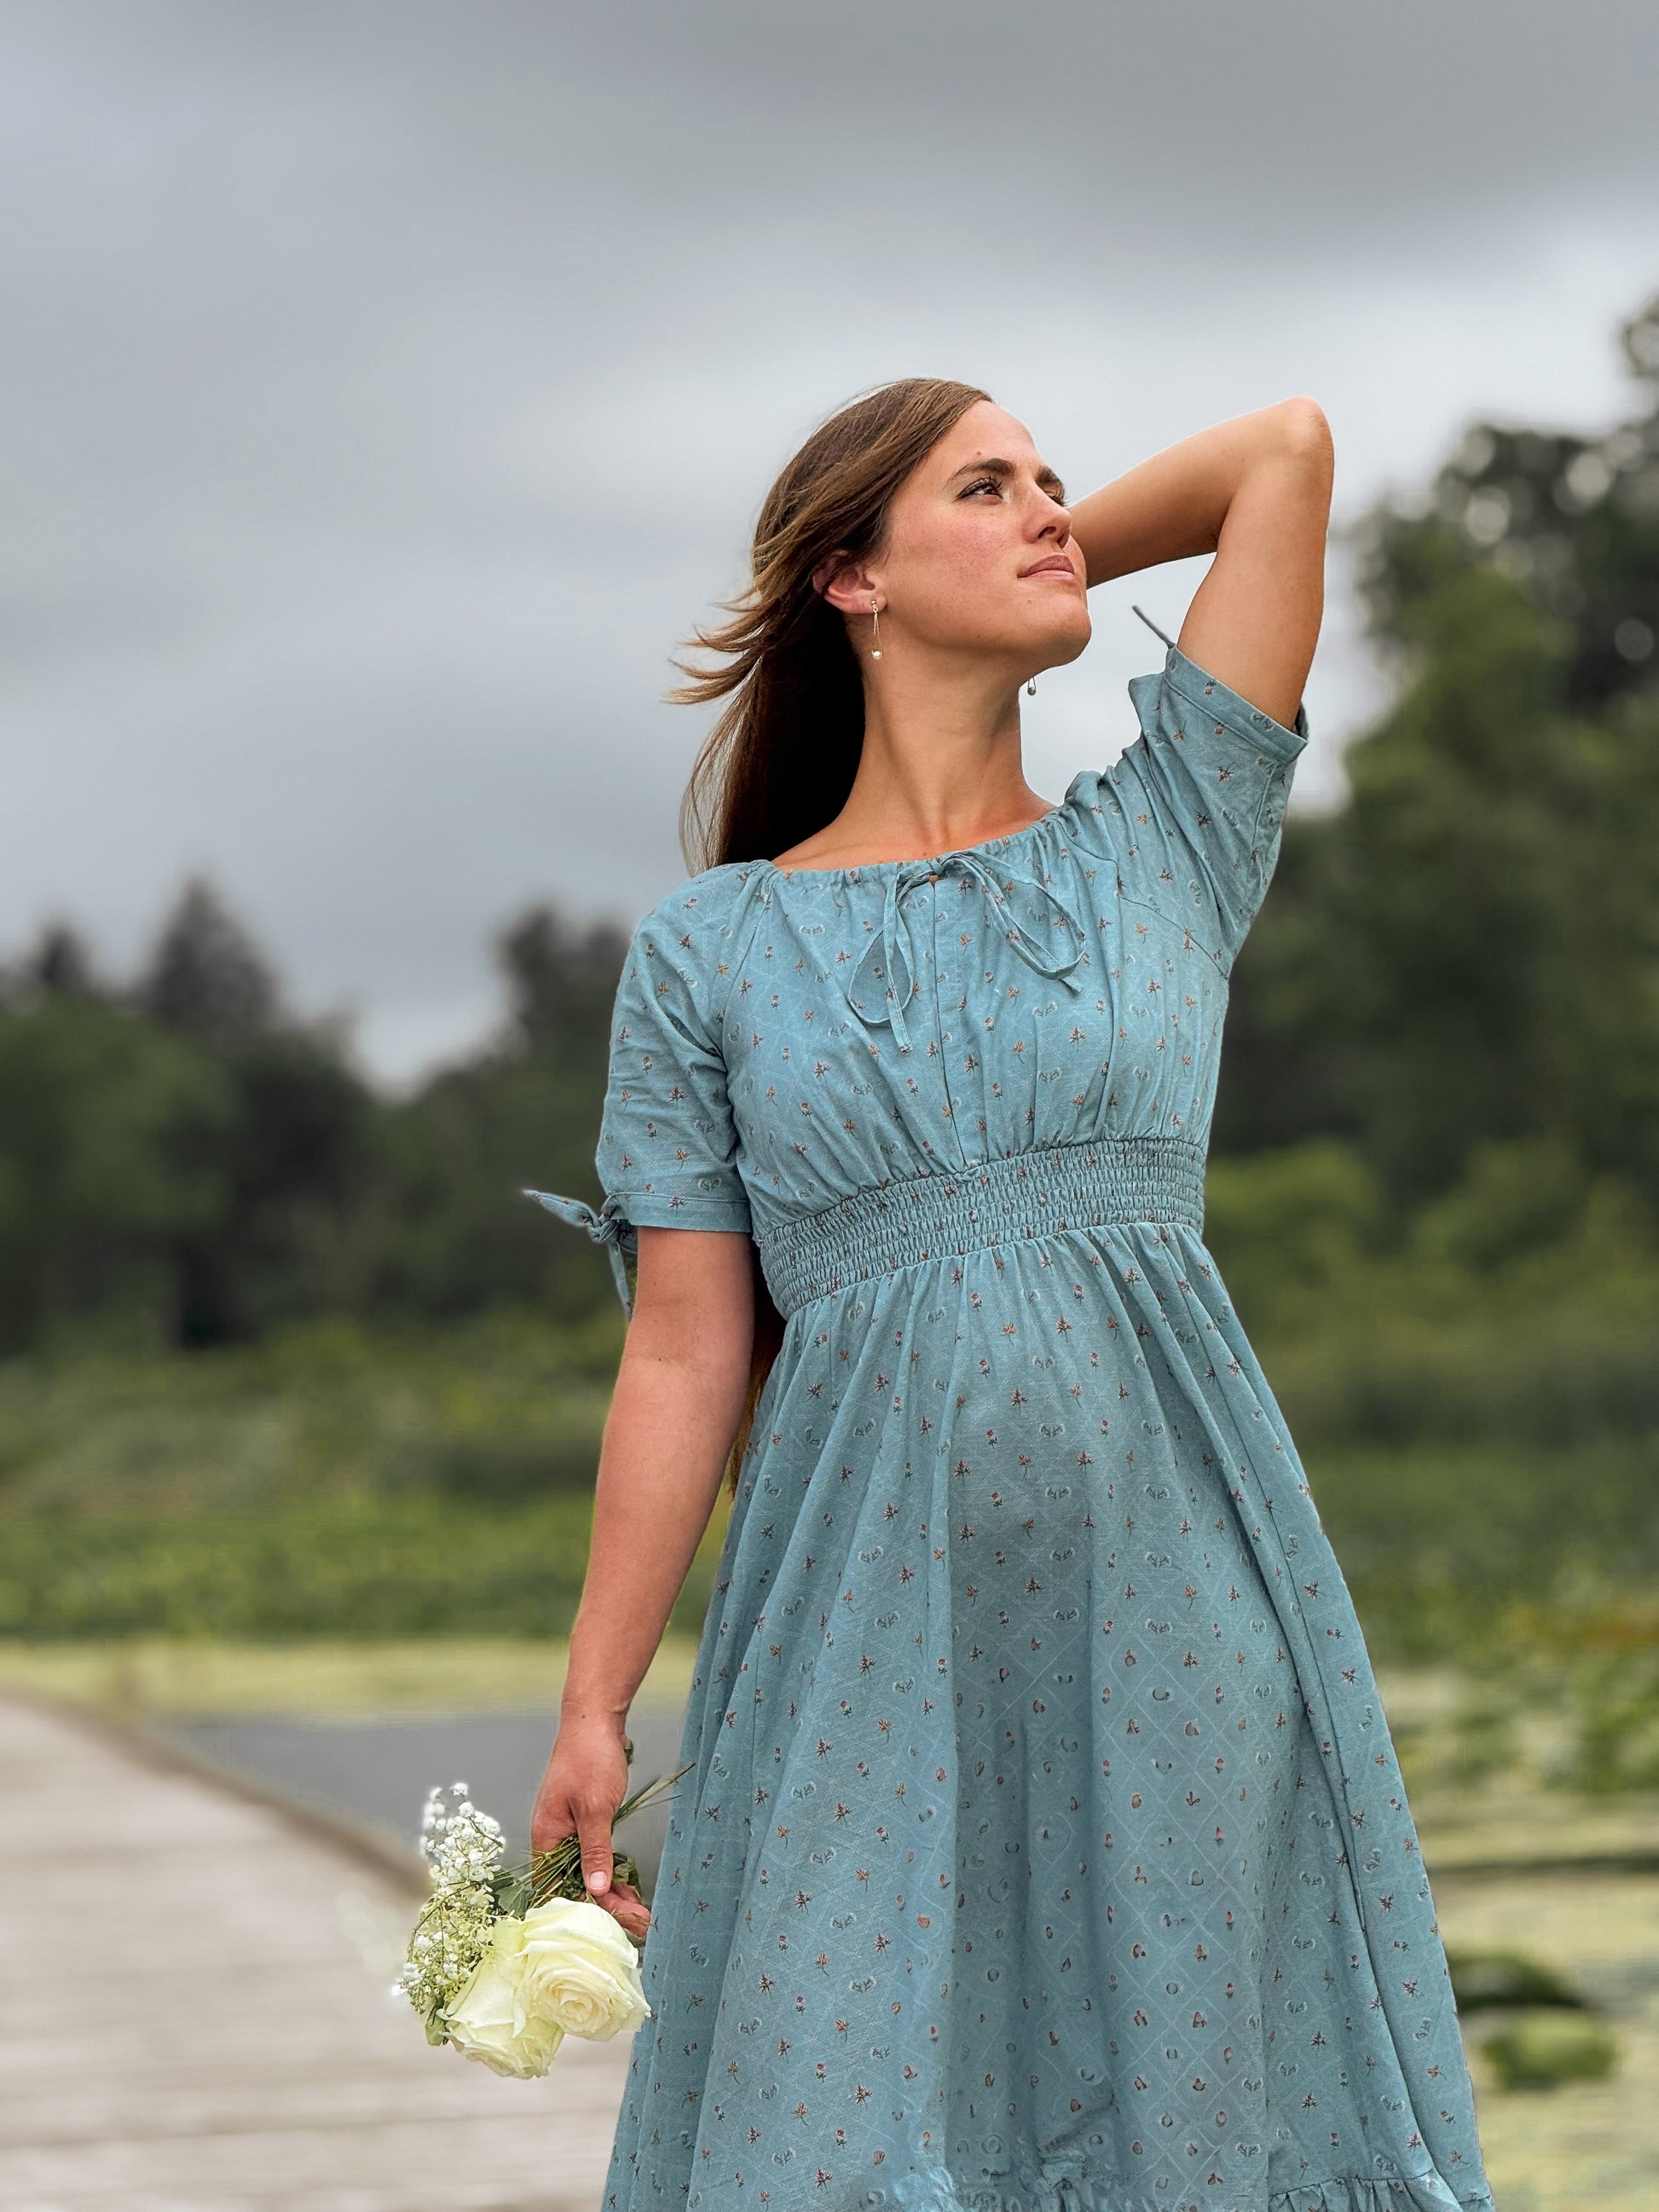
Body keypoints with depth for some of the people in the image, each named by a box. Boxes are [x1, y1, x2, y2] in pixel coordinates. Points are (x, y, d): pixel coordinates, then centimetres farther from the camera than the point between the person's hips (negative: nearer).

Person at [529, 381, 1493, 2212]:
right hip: (873, 1608, -1)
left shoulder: (1159, 846, 10)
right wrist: (592, 1708, 0)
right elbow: (684, 1356, 4)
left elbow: (1287, 448, 8)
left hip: (1171, 1578, 1)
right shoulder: (711, 948, 7)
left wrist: (1057, 572, 19)